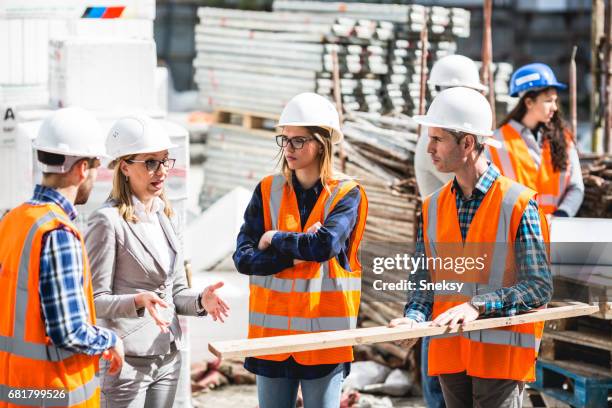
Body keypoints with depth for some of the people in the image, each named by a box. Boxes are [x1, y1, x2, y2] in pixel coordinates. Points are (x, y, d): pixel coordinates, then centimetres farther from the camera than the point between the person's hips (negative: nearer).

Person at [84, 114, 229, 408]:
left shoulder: (165, 216, 12)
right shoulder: (108, 221, -11)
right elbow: (95, 299, -11)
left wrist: (200, 301, -4)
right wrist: (138, 301, -28)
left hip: (168, 357, 7)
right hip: (125, 359, -7)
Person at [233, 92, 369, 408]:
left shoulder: (346, 195, -3)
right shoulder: (268, 191, 6)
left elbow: (326, 245, -21)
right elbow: (243, 258, -4)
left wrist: (274, 239, -8)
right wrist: (297, 254, -14)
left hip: (324, 334, -3)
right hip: (272, 331, 3)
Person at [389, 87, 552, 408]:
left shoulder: (519, 204, -8)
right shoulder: (433, 207, 10)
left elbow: (539, 287, -11)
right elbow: (424, 280, 9)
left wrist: (478, 305, -22)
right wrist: (414, 317, -12)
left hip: (503, 353, -5)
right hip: (449, 355, 5)